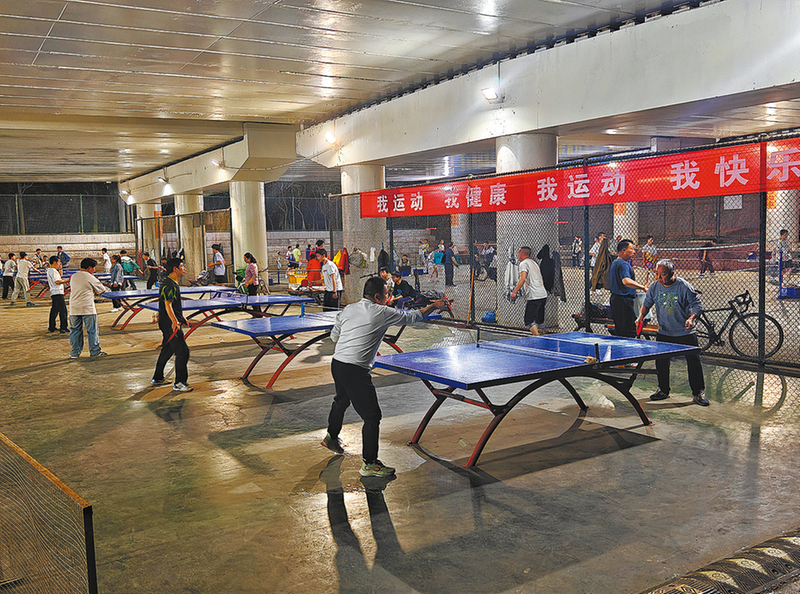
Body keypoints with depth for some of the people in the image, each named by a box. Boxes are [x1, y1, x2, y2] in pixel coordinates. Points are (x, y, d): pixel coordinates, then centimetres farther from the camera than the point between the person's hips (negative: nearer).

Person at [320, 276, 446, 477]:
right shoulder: (382, 313, -9)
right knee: (372, 415, -1)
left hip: (336, 363, 9)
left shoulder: (347, 310, 8)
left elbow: (334, 336, 18)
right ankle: (369, 464, 2)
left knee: (341, 400, 33)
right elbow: (412, 316, 3)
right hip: (355, 370, -8)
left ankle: (331, 437, 55)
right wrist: (433, 306, 17)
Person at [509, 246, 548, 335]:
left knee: (529, 321, -8)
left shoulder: (524, 263, -5)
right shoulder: (534, 263, 23)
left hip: (534, 297, -9)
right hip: (543, 295, 9)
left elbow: (523, 279, -21)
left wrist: (514, 292, -22)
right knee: (539, 321, 14)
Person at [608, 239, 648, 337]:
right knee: (629, 333, -8)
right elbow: (626, 281, -35)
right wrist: (642, 287, -32)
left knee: (619, 331, 16)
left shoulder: (615, 263, 17)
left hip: (615, 298, 11)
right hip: (624, 301, -11)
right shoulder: (623, 264, -17)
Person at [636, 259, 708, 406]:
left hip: (685, 333, -3)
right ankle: (663, 390, 23)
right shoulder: (654, 287, -4)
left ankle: (698, 392, 12)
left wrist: (691, 318, -28)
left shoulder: (684, 287, -16)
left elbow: (697, 305, -10)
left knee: (694, 362, -1)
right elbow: (647, 304, 9)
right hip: (664, 333, 3)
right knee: (661, 362, 6)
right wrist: (641, 316, -9)